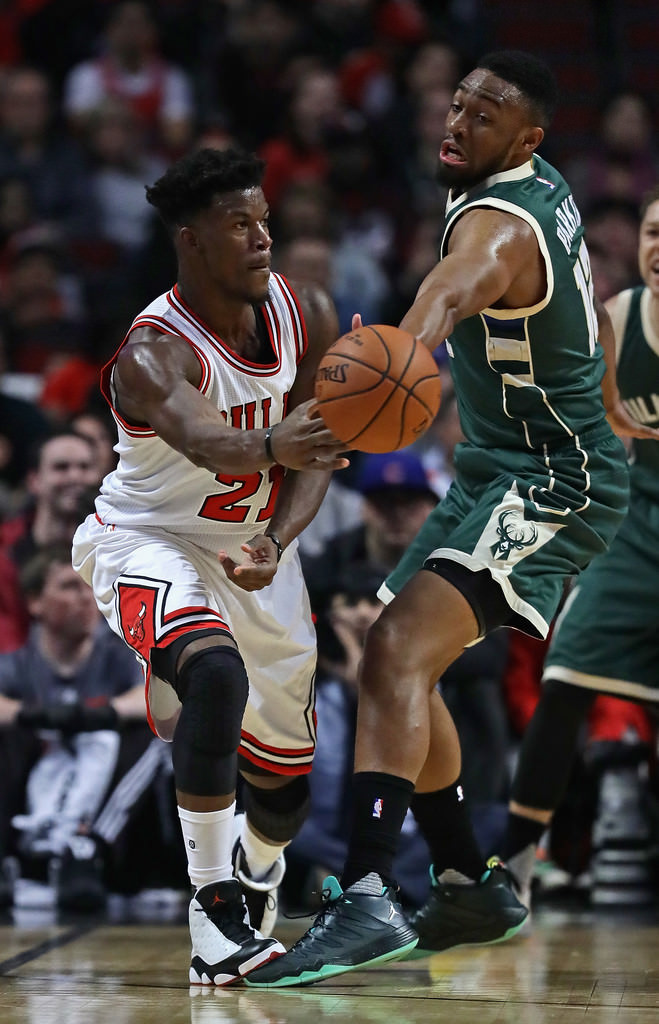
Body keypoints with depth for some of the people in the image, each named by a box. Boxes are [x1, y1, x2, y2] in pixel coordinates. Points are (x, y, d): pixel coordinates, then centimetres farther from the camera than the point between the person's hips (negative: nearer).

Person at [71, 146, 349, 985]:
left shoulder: (307, 317, -11)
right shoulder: (153, 352, -29)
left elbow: (315, 454, -7)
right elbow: (205, 443, -50)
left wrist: (275, 544, -25)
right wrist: (270, 448, -72)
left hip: (253, 546, 6)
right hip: (150, 542, -6)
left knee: (288, 761, 11)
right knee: (215, 672, -36)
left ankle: (255, 882, 46)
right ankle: (212, 906, -28)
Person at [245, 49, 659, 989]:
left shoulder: (496, 225, -23)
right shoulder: (542, 185, 7)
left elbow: (452, 290, -48)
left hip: (551, 484, -10)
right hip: (502, 471, 10)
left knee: (398, 655, -27)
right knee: (397, 666, 15)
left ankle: (368, 901, -39)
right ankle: (472, 887, 24)